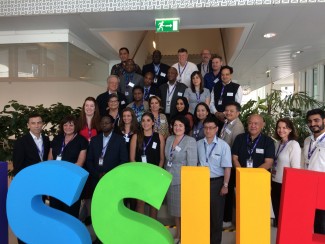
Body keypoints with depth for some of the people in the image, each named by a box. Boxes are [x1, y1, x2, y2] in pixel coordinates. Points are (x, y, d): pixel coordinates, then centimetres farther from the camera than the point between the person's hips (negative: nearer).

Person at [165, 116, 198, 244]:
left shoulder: (190, 141, -11)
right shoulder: (169, 139, 5)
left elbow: (192, 163, -13)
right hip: (170, 179, 6)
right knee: (174, 207, 17)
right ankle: (178, 234, 36)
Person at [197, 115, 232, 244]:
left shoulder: (223, 145, -10)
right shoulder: (198, 144, 0)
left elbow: (227, 167, -9)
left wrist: (225, 185, -10)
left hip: (217, 182, -3)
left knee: (216, 214, 11)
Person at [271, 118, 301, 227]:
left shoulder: (294, 145, -13)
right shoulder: (277, 143, 5)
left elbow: (296, 168, -14)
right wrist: (270, 182, 12)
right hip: (275, 183, 6)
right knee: (276, 212, 17)